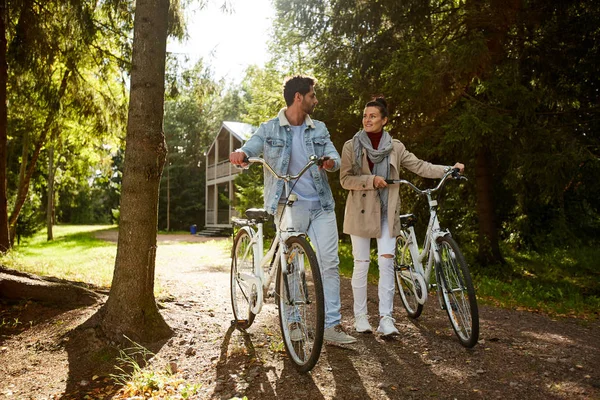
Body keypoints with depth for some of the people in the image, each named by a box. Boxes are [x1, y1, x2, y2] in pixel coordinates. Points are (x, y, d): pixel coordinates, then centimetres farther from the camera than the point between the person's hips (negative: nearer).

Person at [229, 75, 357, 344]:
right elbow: (251, 147, -7)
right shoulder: (269, 129, 3)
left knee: (330, 263, -3)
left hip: (320, 204, 3)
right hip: (288, 206, -3)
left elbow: (334, 155, 4)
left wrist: (331, 162, -21)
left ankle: (332, 325, 4)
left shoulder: (319, 129, 12)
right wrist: (239, 153, -32)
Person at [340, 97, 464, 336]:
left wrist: (449, 169, -8)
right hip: (361, 211, -1)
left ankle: (386, 318, -2)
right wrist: (371, 180, -18)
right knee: (361, 263, 3)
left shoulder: (395, 147, 8)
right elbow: (345, 179, -4)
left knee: (387, 261, -8)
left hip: (386, 212, 2)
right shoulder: (351, 146, 1)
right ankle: (360, 316, 15)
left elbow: (419, 166, 4)